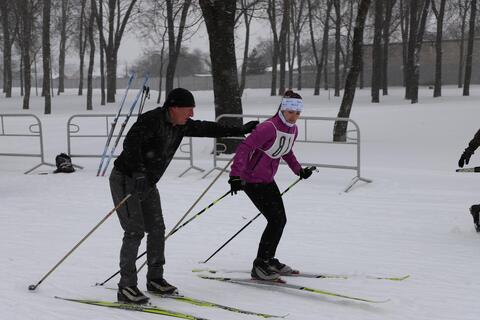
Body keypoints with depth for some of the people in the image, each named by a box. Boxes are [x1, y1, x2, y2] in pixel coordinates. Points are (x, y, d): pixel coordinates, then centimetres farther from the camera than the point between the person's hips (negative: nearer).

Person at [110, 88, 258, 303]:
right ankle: (126, 287, -9)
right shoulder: (152, 120, -22)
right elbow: (131, 143, -33)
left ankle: (155, 279, 23)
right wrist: (140, 172, -41)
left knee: (157, 229, 9)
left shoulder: (181, 125, 4)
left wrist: (240, 130, 18)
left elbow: (207, 129, 15)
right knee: (135, 231, -14)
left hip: (147, 184, 9)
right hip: (126, 180, -9)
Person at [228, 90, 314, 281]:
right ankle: (259, 266, -2)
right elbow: (244, 148, -29)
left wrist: (299, 170, 15)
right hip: (252, 179, -9)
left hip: (268, 180, 9)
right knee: (276, 219, -12)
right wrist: (236, 175, -36)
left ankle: (268, 260, 32)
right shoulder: (269, 128, -25)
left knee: (280, 220, 12)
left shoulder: (293, 130, 3)